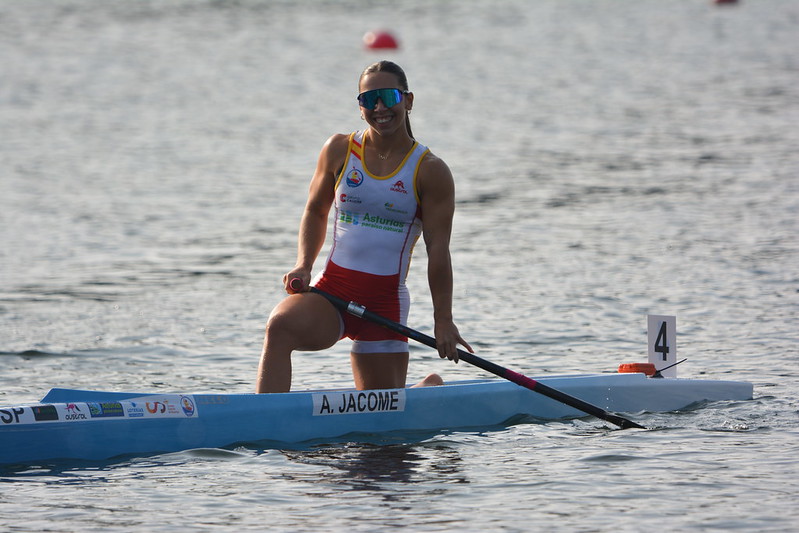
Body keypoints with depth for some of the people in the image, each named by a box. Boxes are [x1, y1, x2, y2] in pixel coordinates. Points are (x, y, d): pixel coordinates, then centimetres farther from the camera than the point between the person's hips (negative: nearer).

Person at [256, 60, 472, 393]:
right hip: (332, 290, 2)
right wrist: (303, 268, 0)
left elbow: (438, 250, -5)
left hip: (385, 301, -2)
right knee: (280, 326, -32)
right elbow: (315, 212, 16)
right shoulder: (339, 151, 5)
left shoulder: (430, 172, -3)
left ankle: (430, 388, 40)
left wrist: (443, 320, -8)